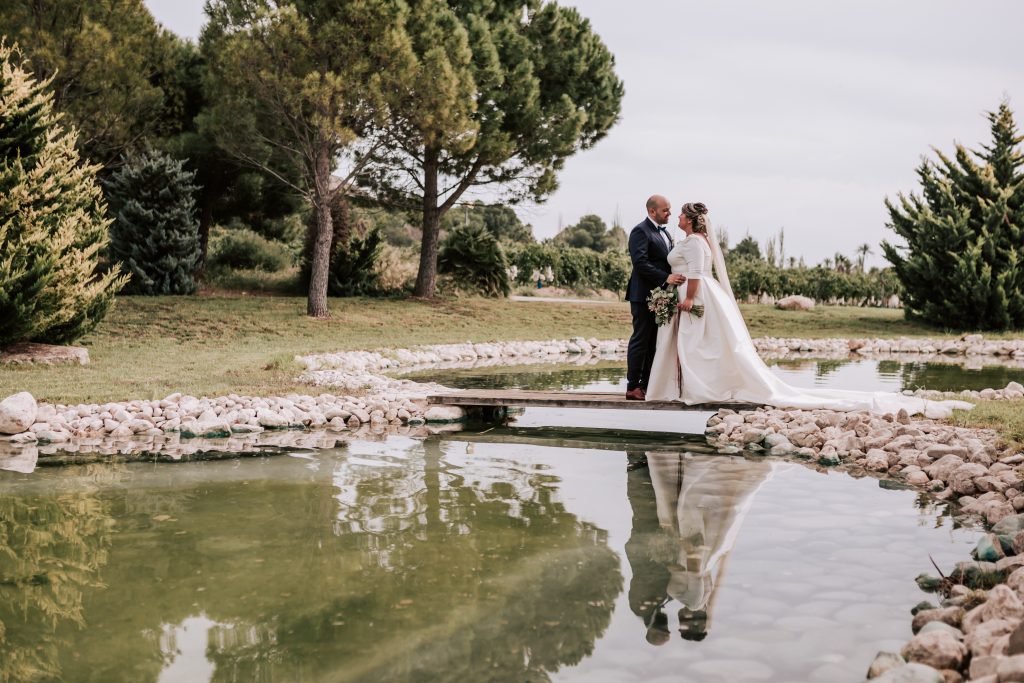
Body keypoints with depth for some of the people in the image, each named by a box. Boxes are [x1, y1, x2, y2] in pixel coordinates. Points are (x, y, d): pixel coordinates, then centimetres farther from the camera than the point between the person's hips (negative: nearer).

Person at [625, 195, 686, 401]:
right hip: (644, 295, -9)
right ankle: (632, 387, -1)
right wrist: (666, 278, -25)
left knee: (654, 341, 9)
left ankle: (646, 384, 13)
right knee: (640, 340, -5)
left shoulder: (664, 231, 18)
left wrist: (675, 276, 6)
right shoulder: (640, 231, -11)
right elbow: (640, 263, -21)